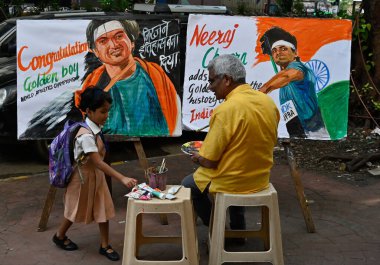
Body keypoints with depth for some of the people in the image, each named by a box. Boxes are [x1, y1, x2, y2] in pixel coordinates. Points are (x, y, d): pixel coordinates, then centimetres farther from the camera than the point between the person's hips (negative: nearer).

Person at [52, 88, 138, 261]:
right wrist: (122, 178, -39)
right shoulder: (86, 135, -31)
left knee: (104, 209, 6)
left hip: (96, 174, 7)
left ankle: (105, 245, 18)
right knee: (77, 210, 13)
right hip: (83, 176, -7)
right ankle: (59, 236, 38)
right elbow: (98, 162, -35)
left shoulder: (97, 128, -3)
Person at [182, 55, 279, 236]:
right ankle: (238, 229, 40)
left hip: (230, 184, -6)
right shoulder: (268, 102, -4)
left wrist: (197, 158, 2)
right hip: (260, 179, 6)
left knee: (188, 184, 21)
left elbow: (209, 161, -22)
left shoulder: (226, 110, -26)